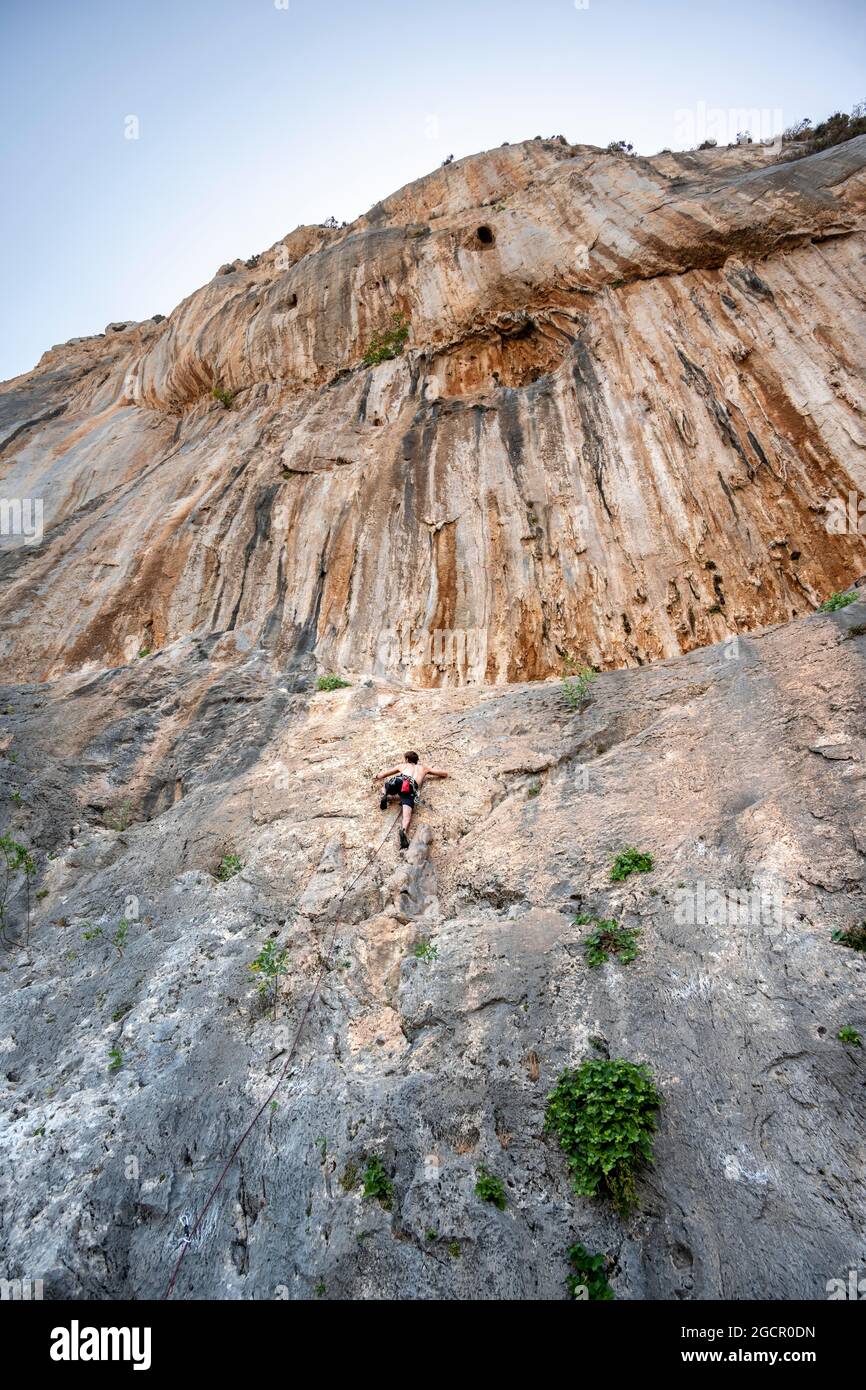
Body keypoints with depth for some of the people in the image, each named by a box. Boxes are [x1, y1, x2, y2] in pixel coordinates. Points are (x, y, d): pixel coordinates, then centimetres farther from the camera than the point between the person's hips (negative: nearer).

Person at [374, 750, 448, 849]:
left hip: (400, 780, 0)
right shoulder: (423, 767, 39)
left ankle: (385, 795, -2)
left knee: (385, 787, 33)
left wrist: (377, 776, 57)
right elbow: (444, 774, 41)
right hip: (412, 787, 0)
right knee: (407, 814, -20)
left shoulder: (402, 765, 36)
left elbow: (380, 775, 34)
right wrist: (428, 769, 55)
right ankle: (404, 830, -53)